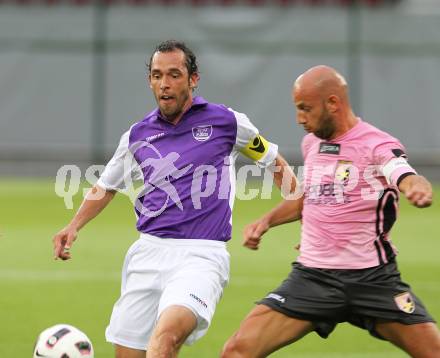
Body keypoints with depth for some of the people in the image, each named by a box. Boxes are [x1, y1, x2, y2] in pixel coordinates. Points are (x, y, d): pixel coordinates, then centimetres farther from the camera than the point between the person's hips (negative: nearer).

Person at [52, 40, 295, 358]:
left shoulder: (226, 122, 3)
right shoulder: (137, 136, 12)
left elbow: (276, 164, 16)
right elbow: (106, 187, 27)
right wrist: (74, 226, 11)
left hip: (202, 254, -5)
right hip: (150, 251, 5)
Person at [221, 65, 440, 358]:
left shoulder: (377, 145, -9)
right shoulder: (311, 142, 10)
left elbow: (408, 180, -31)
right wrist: (267, 220, 13)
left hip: (373, 278, -4)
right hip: (312, 276, 4)